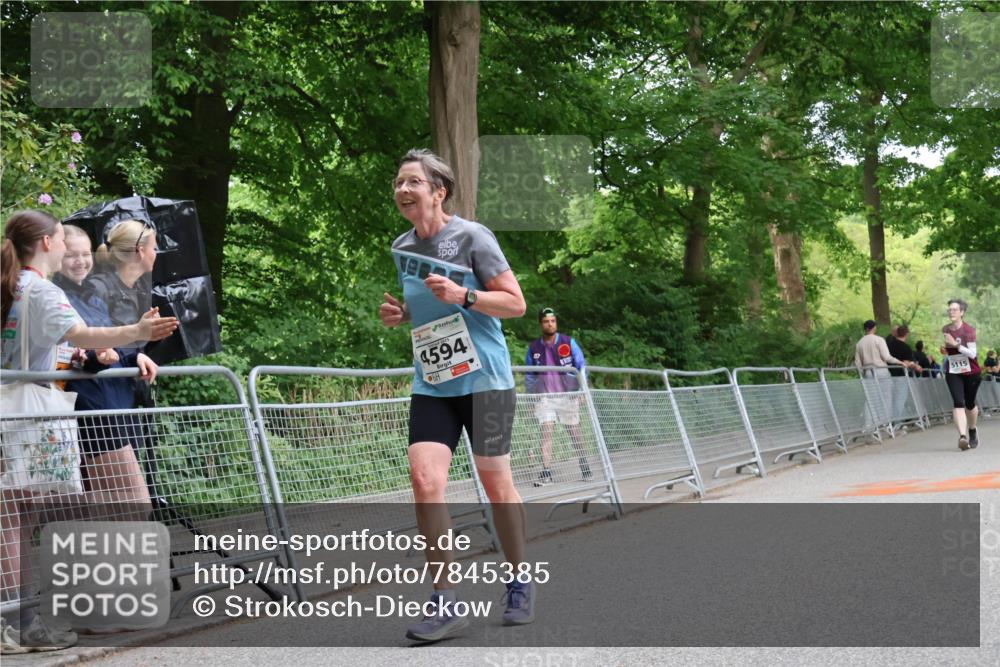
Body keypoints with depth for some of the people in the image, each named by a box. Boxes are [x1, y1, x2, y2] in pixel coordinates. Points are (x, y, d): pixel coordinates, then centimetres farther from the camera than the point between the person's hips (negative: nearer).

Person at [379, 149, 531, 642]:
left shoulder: (471, 236, -9)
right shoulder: (401, 247, 9)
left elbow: (516, 303, -9)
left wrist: (462, 295, -23)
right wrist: (401, 314, 3)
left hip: (483, 379, -4)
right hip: (431, 384, 5)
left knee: (495, 484, 4)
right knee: (424, 480, -12)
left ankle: (520, 584, 25)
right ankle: (445, 602, -8)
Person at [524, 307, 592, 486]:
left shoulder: (569, 343, 1)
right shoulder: (534, 348, 6)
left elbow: (582, 365, 3)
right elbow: (529, 375, 14)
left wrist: (581, 389, -6)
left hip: (567, 395, -1)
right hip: (545, 396, 1)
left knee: (575, 432, 5)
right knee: (545, 432, -12)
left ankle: (584, 466, 18)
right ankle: (546, 472, -16)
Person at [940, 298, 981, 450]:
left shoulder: (969, 330, -13)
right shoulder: (945, 330, 2)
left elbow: (972, 353, -19)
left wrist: (956, 344, -27)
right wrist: (944, 350, 0)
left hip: (971, 372, -2)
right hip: (953, 372, 2)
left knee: (970, 404, 11)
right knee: (958, 403, -16)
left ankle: (972, 431, 39)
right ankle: (962, 436, -28)